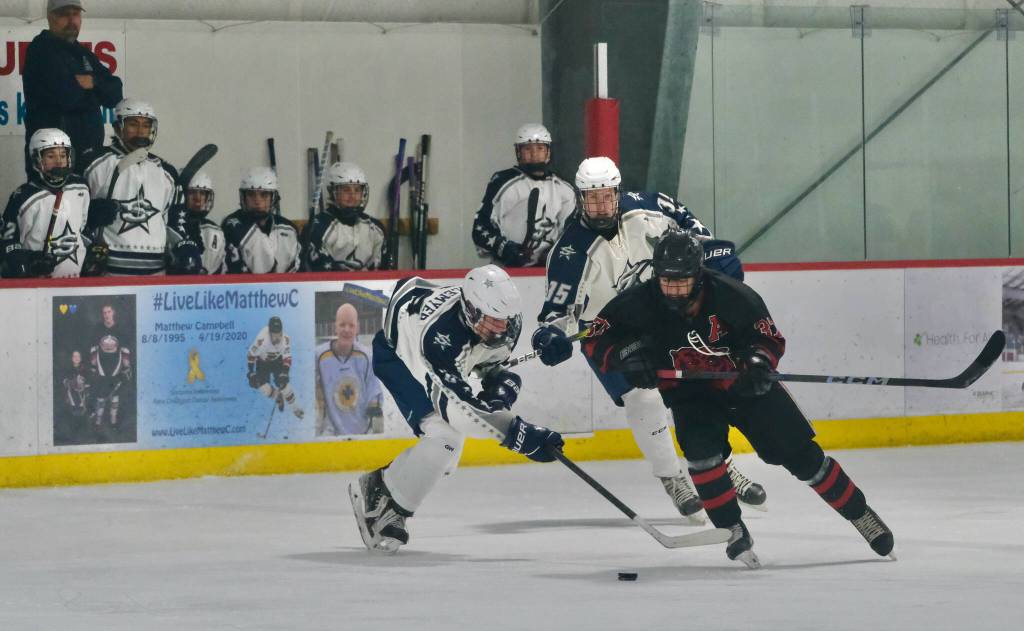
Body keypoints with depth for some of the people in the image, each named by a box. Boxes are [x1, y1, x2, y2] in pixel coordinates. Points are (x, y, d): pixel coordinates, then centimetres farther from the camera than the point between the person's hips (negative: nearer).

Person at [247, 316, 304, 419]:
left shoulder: (286, 339, -29)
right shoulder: (262, 340, -37)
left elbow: (287, 358, -19)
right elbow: (251, 355, -23)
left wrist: (284, 374, -29)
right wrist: (251, 373, -20)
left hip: (277, 360, 1)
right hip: (262, 362, -1)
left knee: (283, 383, -12)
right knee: (260, 384, -16)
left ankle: (296, 409, 6)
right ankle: (277, 397, 15)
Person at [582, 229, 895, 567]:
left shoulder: (730, 295, -25)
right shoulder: (641, 304, -21)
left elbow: (769, 335, -13)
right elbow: (594, 339, -14)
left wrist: (759, 362, -33)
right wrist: (626, 355, -32)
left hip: (745, 385, -1)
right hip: (691, 394, 1)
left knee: (801, 455, -2)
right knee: (700, 446, -29)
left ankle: (861, 514, 17)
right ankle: (734, 532, -15)